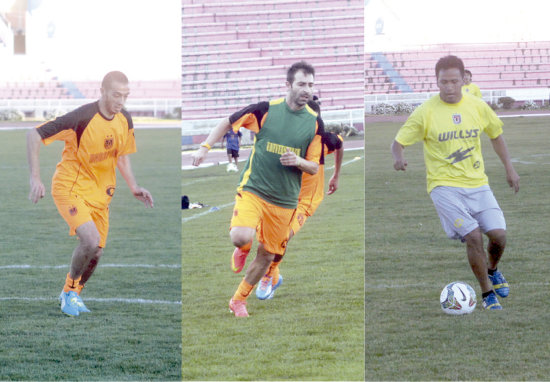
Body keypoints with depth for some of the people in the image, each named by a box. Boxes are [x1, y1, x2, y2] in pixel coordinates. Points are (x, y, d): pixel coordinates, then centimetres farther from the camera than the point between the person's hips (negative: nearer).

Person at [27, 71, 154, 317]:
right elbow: (34, 136, -19)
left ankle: (72, 294, 32)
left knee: (96, 253, 5)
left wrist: (134, 189, 4)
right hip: (71, 188, -6)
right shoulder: (81, 118, -23)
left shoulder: (125, 121, -1)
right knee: (91, 240, -24)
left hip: (100, 193, 6)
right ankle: (70, 290, 1)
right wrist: (35, 178, -23)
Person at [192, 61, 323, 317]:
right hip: (253, 188, -3)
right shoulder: (266, 110, -6)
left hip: (285, 199, 3)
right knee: (241, 237, -26)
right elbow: (227, 123, 7)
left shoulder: (315, 123, 1)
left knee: (267, 256, 7)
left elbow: (314, 167, 7)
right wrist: (205, 147, -4)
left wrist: (298, 161, -15)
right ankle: (243, 248, 13)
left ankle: (239, 300, 30)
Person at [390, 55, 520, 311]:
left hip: (477, 183, 4)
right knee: (473, 235, -19)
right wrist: (398, 158, -27)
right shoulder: (426, 112, -7)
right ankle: (487, 293, 0)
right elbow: (399, 141, -5)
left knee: (498, 234, -10)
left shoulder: (477, 107, 3)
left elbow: (495, 134, 20)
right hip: (444, 186, -3)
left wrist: (509, 168, 21)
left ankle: (492, 271, 26)